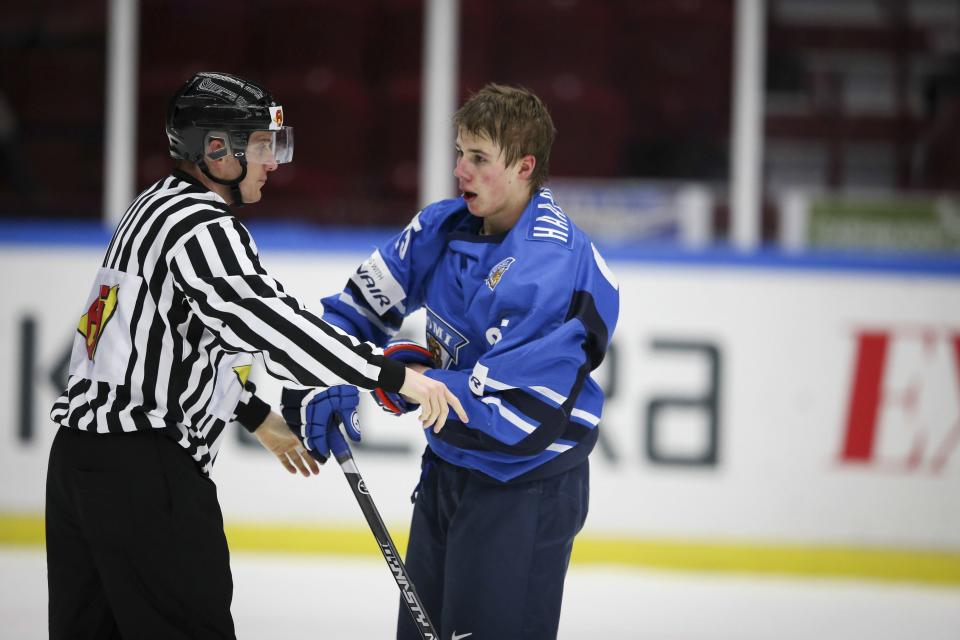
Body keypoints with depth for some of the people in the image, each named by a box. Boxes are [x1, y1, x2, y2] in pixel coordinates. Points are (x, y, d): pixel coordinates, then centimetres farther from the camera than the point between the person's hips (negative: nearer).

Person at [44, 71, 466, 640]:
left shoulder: (159, 206, 18)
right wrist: (395, 376, -21)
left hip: (80, 455, 10)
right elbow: (274, 326, -23)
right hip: (144, 467, -10)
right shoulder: (203, 227, -15)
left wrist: (257, 418, 30)